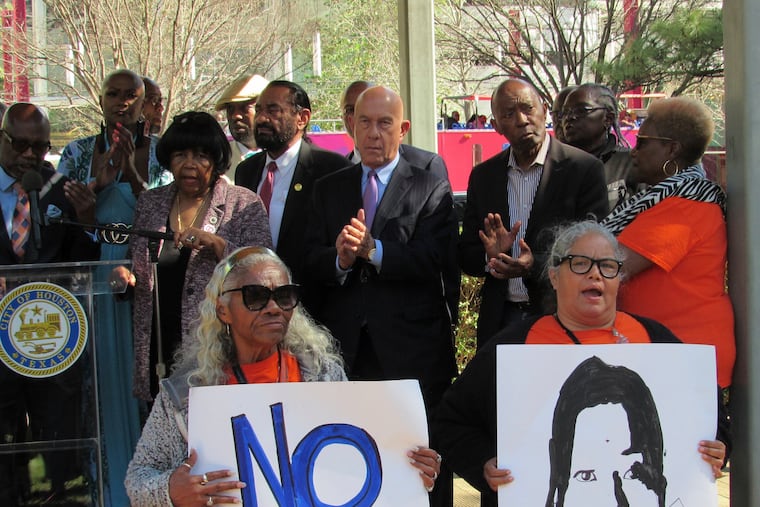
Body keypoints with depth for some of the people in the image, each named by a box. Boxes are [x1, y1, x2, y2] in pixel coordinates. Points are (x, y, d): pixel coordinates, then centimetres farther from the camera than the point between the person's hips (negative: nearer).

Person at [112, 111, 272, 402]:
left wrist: (216, 244, -20)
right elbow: (135, 265, 21)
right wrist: (125, 276, -1)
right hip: (158, 349, 3)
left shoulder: (244, 204, 0)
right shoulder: (149, 203, 11)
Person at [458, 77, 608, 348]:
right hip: (499, 320, 3)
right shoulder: (483, 175, 7)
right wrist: (490, 256, -15)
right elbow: (466, 257, 8)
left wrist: (536, 265, -24)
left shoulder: (585, 169, -6)